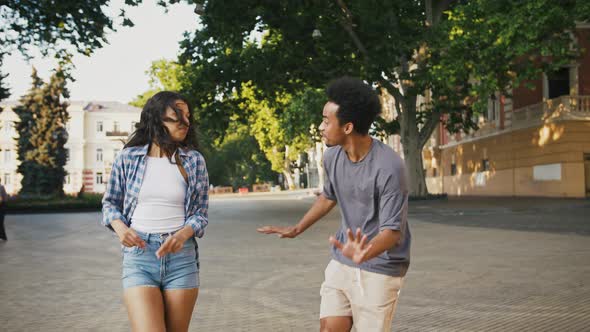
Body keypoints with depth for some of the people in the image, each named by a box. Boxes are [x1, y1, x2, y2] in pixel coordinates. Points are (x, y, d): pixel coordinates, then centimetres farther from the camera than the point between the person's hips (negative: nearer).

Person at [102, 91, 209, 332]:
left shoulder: (194, 161, 4)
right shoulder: (128, 157, 3)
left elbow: (200, 213, 5)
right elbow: (110, 203, 12)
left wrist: (182, 235, -15)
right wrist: (120, 227, -9)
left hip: (181, 256, 1)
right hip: (138, 254, -1)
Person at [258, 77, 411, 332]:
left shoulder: (389, 167, -24)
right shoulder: (332, 157, -4)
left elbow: (392, 231, -24)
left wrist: (364, 255, -44)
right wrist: (297, 229, 22)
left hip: (379, 269, -6)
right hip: (341, 262, 6)